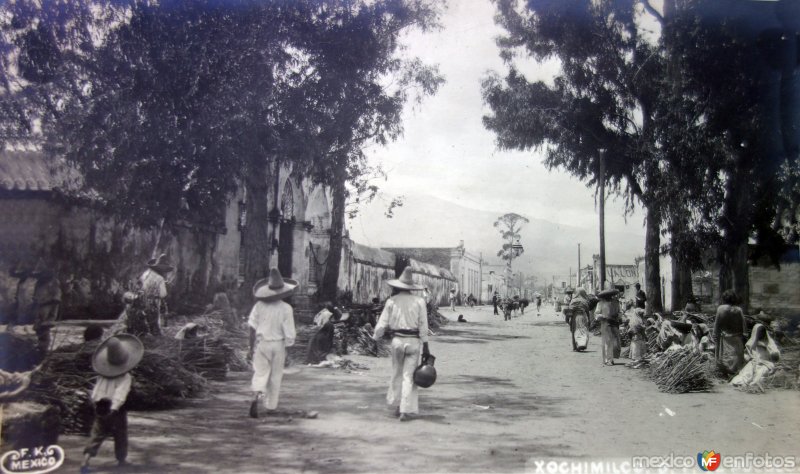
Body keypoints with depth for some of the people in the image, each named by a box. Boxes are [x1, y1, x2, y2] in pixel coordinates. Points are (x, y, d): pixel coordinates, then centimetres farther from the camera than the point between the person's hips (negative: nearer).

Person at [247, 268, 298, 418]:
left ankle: (255, 398, -18)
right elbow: (289, 333, -11)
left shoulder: (259, 305, -6)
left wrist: (251, 348, 4)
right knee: (275, 377, 14)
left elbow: (252, 328, -4)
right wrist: (289, 347, 5)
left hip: (261, 344, 1)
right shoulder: (286, 308, -12)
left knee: (260, 374, 8)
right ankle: (270, 407, 22)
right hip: (278, 345, -1)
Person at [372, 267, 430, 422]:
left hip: (397, 340, 1)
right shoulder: (419, 301, -1)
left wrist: (375, 339, 14)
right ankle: (406, 410, 1)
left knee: (397, 373, 17)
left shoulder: (392, 301, -1)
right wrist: (425, 346, 2)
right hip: (413, 341, -1)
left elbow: (382, 323, 0)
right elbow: (423, 326, -2)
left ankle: (397, 405, 22)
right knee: (409, 376, 3)